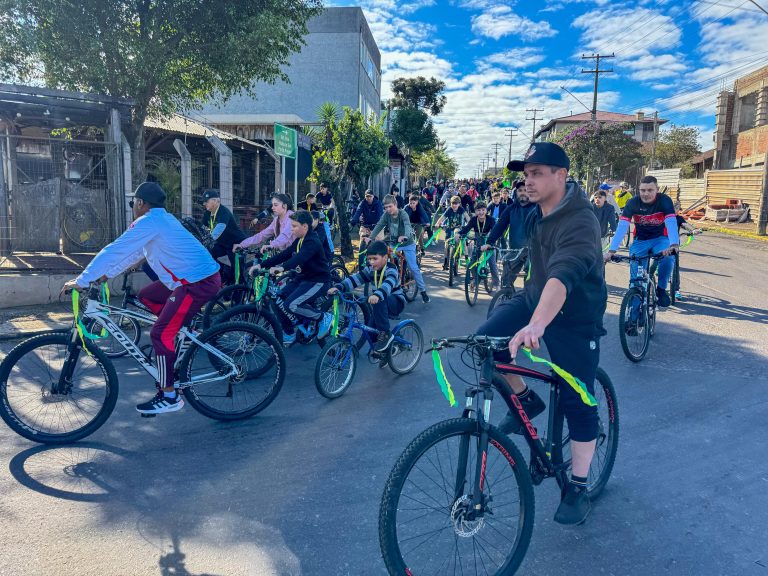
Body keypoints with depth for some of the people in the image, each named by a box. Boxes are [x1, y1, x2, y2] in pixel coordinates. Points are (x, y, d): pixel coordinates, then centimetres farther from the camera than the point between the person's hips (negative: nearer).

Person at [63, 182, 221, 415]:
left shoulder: (148, 222, -11)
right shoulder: (162, 218, 18)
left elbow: (115, 251, -13)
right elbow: (134, 253, 25)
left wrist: (81, 281, -8)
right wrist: (107, 274, 24)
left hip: (199, 282, -10)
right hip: (198, 275, 10)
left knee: (161, 333, -7)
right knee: (146, 297, 22)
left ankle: (169, 396, 0)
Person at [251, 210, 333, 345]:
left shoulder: (313, 242, -21)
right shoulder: (299, 241, 8)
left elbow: (300, 257, -39)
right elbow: (283, 255, 3)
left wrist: (282, 267, -56)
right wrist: (261, 265, -7)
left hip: (317, 281, -9)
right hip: (303, 277, 9)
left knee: (291, 305, -24)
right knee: (279, 300, -4)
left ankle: (324, 318, -4)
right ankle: (288, 335, 13)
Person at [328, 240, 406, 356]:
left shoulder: (391, 269, -23)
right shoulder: (370, 269, -3)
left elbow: (388, 283, -44)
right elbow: (356, 278, -16)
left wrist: (377, 295, -65)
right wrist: (338, 287, -33)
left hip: (396, 303, -7)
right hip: (380, 306, 7)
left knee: (379, 300, -37)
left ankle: (385, 334, -26)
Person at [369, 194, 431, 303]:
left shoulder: (402, 214, -21)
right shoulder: (386, 215, -8)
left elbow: (407, 225, -38)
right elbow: (378, 226, -15)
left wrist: (404, 236, -59)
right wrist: (370, 238, -32)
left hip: (407, 244, -4)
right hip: (393, 244, 4)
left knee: (413, 268, -7)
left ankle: (423, 291, 4)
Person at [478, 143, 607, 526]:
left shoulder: (579, 223, -27)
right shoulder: (538, 213, -1)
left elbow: (563, 275, -45)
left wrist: (536, 325, -61)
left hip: (575, 316, -7)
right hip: (534, 297, 7)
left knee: (578, 404, 0)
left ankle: (578, 489, 18)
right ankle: (525, 401, 9)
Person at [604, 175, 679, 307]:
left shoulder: (665, 200, -19)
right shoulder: (633, 203, -17)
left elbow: (671, 222, -32)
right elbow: (622, 226, -25)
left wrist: (674, 245, -50)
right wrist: (611, 250, -37)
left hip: (660, 238, -1)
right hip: (640, 240, 1)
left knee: (668, 258, -29)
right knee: (634, 266, -20)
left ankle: (661, 289, -5)